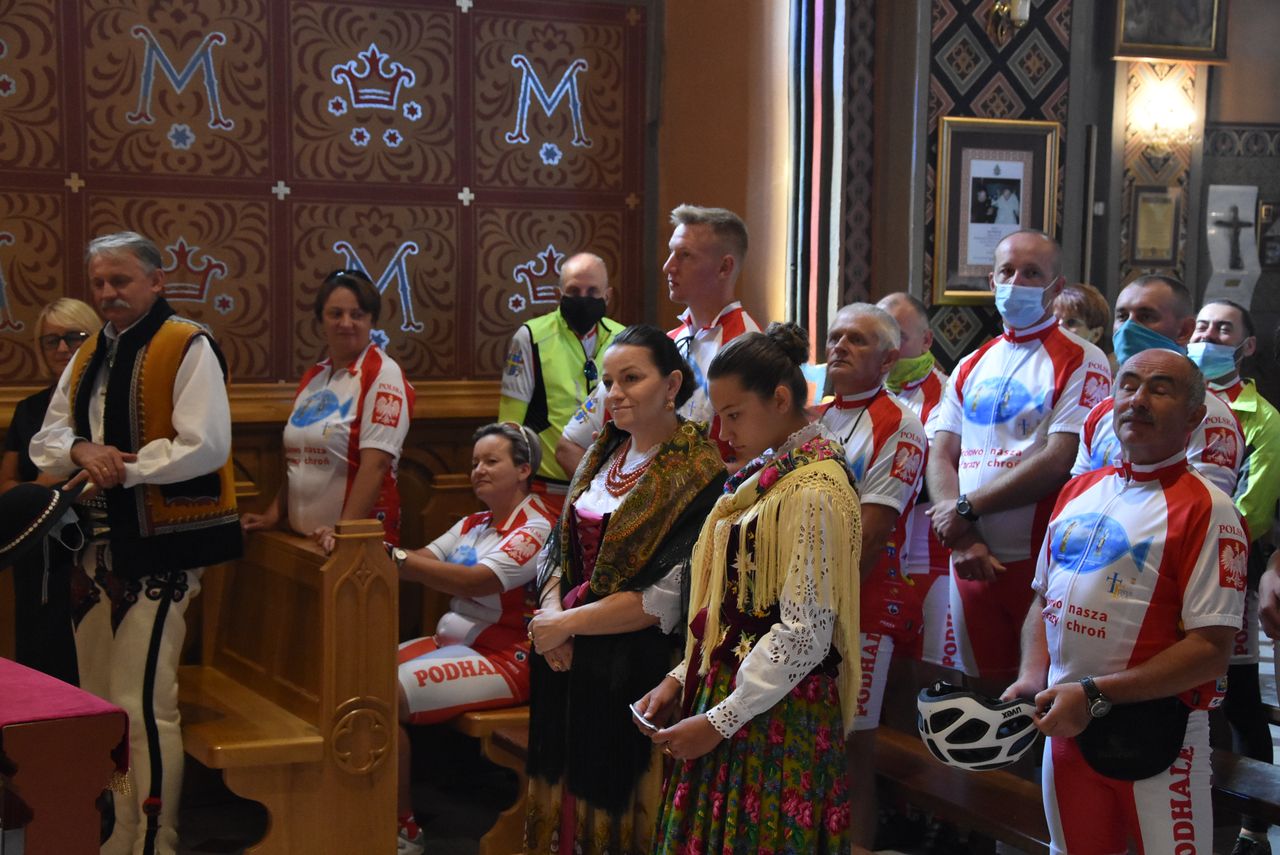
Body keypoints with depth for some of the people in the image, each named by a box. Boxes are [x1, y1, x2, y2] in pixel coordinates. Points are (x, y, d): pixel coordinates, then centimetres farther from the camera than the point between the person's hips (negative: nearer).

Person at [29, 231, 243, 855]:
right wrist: (82, 451, -8)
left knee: (143, 707, -10)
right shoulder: (88, 357, 14)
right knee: (99, 704, 15)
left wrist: (125, 467, -16)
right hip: (97, 547, 8)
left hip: (159, 551, -8)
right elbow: (46, 441, 14)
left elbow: (205, 447, -19)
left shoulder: (187, 349, -10)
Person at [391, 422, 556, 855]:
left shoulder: (536, 528, -12)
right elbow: (424, 561, 5)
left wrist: (396, 559, -34)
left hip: (503, 659, -9)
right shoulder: (473, 524, 17)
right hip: (449, 641, 9)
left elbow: (477, 581, -26)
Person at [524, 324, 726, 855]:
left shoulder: (699, 474, -13)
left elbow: (669, 597, -19)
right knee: (572, 798, 12)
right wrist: (551, 609, -8)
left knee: (620, 805, 3)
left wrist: (567, 623, -14)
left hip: (640, 671, -6)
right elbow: (559, 550, 13)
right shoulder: (602, 456, 10)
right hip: (571, 667, 6)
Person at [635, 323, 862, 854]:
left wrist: (720, 721, -17)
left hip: (780, 715, -8)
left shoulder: (813, 491, -16)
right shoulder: (766, 474, 11)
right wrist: (682, 679, 7)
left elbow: (805, 632, -20)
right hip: (727, 689, 8)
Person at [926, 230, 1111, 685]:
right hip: (973, 561, 5)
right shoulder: (971, 367, 15)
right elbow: (940, 458, 8)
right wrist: (961, 539, -8)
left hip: (1042, 560, -5)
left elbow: (1059, 461, -15)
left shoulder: (1081, 362, -4)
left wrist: (966, 509, -11)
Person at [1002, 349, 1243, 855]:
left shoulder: (1205, 509, -11)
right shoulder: (1078, 491, 10)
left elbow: (1211, 650, -17)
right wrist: (1032, 676, -1)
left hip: (1154, 729, -6)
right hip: (1064, 723, 6)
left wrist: (1096, 695, -19)